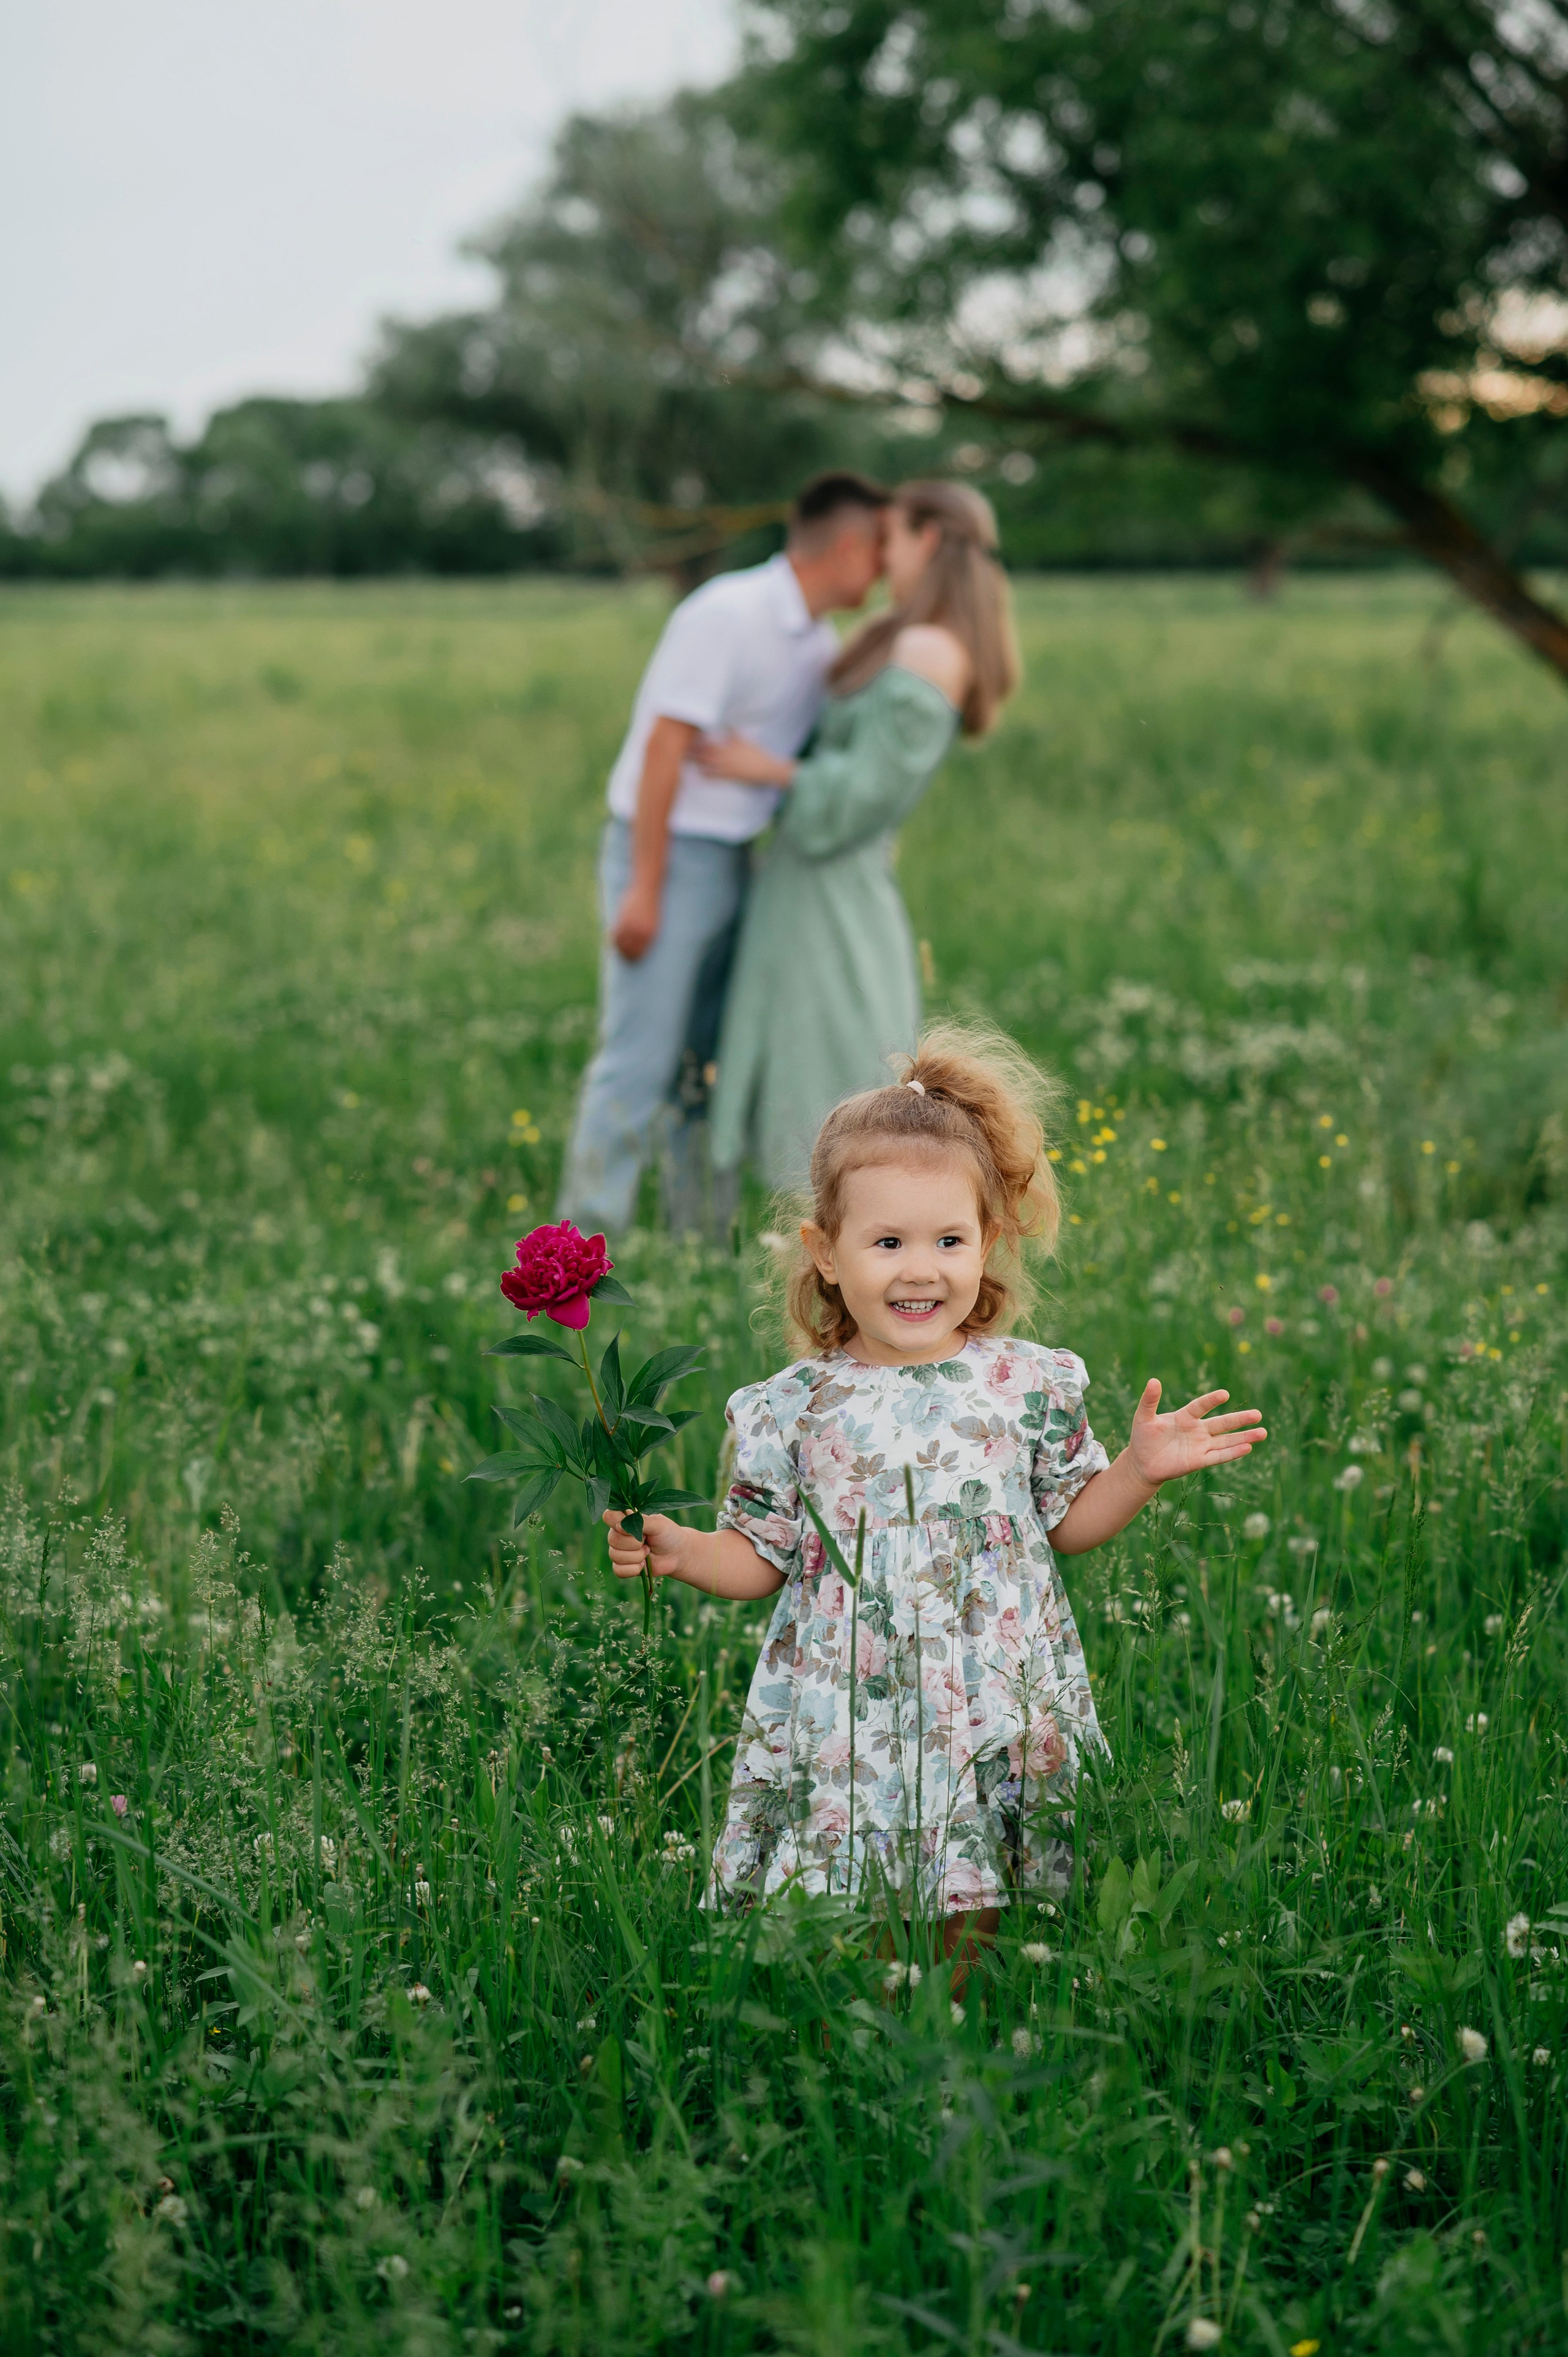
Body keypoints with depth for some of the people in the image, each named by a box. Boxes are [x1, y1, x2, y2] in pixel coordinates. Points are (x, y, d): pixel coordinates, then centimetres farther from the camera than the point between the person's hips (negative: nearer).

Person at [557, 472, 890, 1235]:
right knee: (639, 1064, -9)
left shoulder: (819, 645, 9)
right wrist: (644, 892, -23)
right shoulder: (725, 615, -18)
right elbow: (664, 749, -21)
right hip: (662, 857, -9)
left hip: (728, 862, 9)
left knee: (713, 1063, 10)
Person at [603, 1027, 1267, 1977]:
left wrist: (1140, 1470, -4)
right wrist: (682, 1552, -11)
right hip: (846, 1717, -1)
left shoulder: (1029, 1383, 2)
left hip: (995, 1710, 1)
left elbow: (1070, 1521, 11)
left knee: (973, 1926, 8)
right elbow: (763, 1553, 6)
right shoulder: (795, 1407, 0)